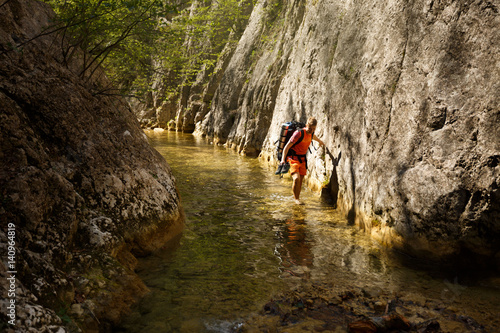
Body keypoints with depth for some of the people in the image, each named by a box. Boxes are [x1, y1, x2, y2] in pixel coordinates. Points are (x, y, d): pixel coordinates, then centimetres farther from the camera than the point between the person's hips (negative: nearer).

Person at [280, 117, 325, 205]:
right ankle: (296, 198, -4)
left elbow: (314, 137, 32)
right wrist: (283, 159, -31)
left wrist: (321, 142, 52)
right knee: (296, 178, -22)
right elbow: (287, 146, -19)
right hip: (293, 158, -6)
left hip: (302, 159, 7)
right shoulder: (299, 133, -19)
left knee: (300, 181, 5)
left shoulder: (311, 134, 3)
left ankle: (298, 198, 20)